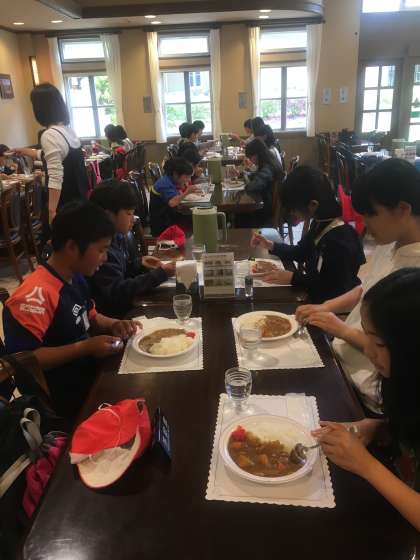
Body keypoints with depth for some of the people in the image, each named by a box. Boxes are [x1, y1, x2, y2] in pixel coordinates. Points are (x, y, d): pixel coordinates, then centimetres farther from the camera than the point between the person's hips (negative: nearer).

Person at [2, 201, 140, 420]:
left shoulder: (75, 278, 2)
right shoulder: (35, 296, -27)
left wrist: (114, 325, -4)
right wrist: (85, 348, -27)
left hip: (88, 372, 9)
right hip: (66, 398, -8)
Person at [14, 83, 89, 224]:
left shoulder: (50, 135, -19)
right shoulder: (68, 129, 10)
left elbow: (56, 178, -26)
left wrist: (52, 211, -24)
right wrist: (25, 151, 43)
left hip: (65, 204, -9)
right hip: (78, 197, 9)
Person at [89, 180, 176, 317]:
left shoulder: (119, 237, 4)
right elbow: (117, 292, -26)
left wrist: (139, 264, -2)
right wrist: (161, 273, -25)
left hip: (123, 306, 8)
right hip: (110, 315, -8)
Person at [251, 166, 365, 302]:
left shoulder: (342, 239, -27)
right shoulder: (319, 224, 1)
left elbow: (337, 289, -26)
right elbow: (301, 253, 16)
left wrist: (293, 278, -25)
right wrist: (271, 246, 3)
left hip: (327, 305, -8)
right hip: (311, 294, 8)